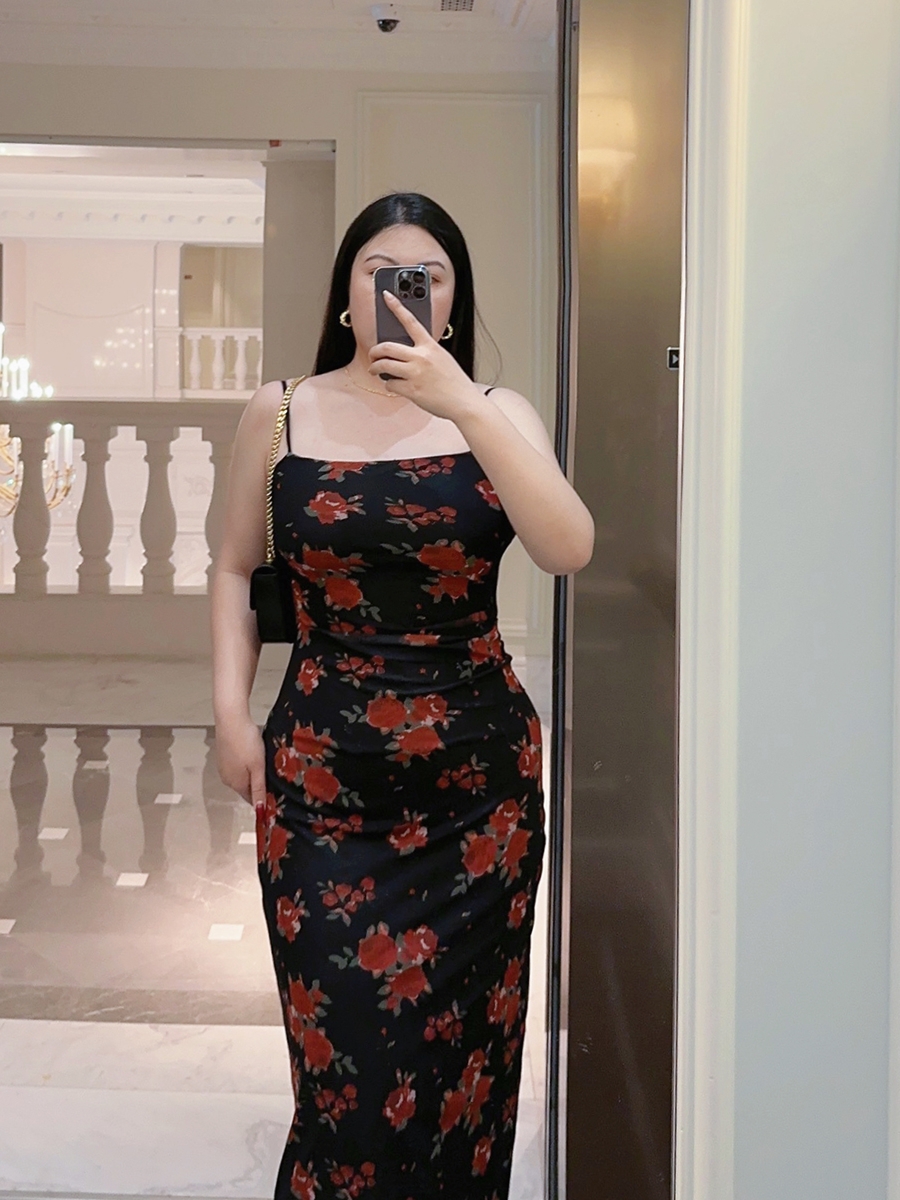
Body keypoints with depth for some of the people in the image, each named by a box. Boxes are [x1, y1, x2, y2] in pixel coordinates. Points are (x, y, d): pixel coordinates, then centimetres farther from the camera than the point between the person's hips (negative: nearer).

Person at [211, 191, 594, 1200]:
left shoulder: (497, 414, 3)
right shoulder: (281, 415, 4)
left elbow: (569, 550, -14)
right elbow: (236, 570, 12)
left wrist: (463, 407, -21)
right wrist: (232, 711, 1)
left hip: (479, 771, 1)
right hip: (322, 773, 0)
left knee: (462, 1038, 7)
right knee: (349, 1049, -2)